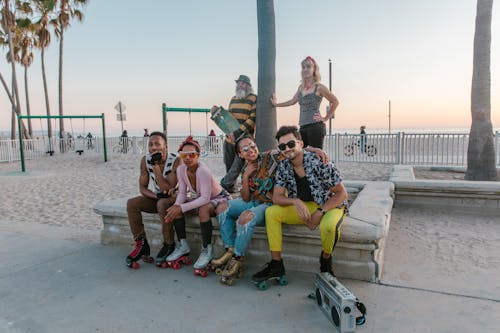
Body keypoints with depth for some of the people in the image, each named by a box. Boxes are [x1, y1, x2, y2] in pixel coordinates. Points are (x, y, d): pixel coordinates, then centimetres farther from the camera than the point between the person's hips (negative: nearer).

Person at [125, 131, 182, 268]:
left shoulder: (176, 161, -22)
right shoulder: (145, 160, -7)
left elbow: (168, 189, -28)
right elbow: (142, 188, -3)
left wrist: (156, 167, -32)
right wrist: (155, 195, -24)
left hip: (174, 197, -5)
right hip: (156, 197, 6)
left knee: (162, 204, -36)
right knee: (131, 203, -16)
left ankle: (169, 244, -17)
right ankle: (141, 244, -8)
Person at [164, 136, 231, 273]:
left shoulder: (203, 170, -31)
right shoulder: (181, 169, -11)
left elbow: (205, 198, -33)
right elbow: (182, 192, -7)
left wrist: (182, 208, -37)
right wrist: (176, 206, -28)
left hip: (219, 198, -7)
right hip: (199, 199, 7)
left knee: (203, 210, -37)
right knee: (176, 209, -13)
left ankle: (207, 250, -21)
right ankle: (183, 246, -1)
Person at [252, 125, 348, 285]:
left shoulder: (320, 162, -21)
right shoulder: (283, 167, -5)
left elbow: (342, 193, -16)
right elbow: (276, 198, -6)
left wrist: (320, 212, -25)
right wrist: (295, 201, -27)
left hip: (330, 206, -5)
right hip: (303, 206, 5)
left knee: (329, 226, -38)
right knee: (271, 212, -14)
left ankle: (325, 260, -3)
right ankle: (276, 266, -7)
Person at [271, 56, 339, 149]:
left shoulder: (319, 87, -2)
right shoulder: (301, 87, 16)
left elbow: (335, 102, 4)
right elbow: (292, 101, 31)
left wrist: (325, 118, 1)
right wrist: (276, 104, 37)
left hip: (315, 126, -6)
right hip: (303, 127, 6)